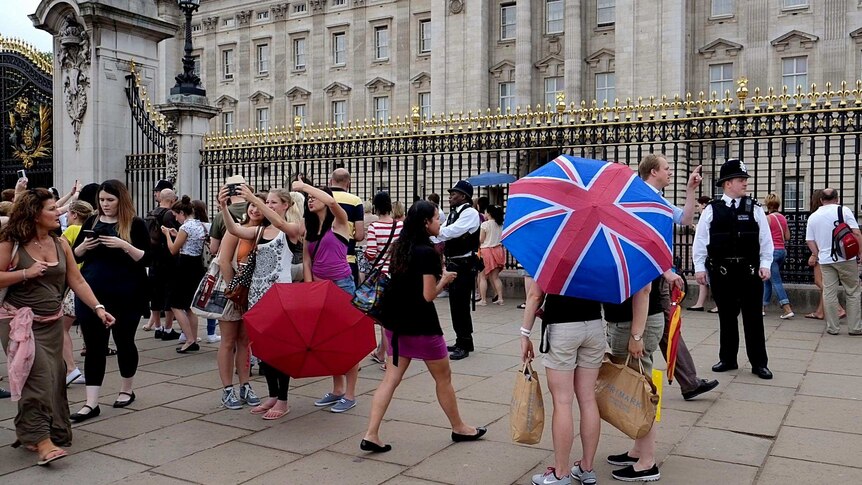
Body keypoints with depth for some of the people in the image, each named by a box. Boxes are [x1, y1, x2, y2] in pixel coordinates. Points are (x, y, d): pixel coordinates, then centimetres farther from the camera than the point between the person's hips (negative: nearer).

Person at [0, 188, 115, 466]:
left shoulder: (61, 244, 4)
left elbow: (77, 281, 4)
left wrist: (98, 308, -4)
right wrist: (25, 273, -19)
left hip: (52, 323, 6)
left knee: (54, 378, 8)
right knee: (39, 377, -14)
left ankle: (31, 433, 25)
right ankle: (41, 440, -9)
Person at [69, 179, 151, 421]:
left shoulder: (136, 224, -3)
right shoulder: (92, 221, 8)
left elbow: (146, 258, -9)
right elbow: (75, 256, 11)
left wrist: (124, 245, -23)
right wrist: (85, 245, -10)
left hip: (125, 295, -3)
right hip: (91, 293, 3)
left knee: (124, 341, 10)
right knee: (94, 346, 2)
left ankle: (127, 390, 29)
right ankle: (91, 403, 4)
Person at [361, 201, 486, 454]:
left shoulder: (400, 247, 6)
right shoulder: (427, 253, -18)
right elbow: (428, 295, -19)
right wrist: (444, 279, -1)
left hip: (397, 323, 7)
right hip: (422, 325, -7)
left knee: (391, 378, 8)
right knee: (443, 378, 12)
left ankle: (371, 435, 2)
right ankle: (459, 428, 29)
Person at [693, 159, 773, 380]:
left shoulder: (754, 209, 3)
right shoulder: (712, 210, 1)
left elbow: (766, 240, 4)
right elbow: (700, 240, 1)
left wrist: (765, 265, -2)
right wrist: (700, 267, -3)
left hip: (749, 270, 0)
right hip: (721, 271, 0)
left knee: (753, 317, 5)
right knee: (726, 316, 11)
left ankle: (759, 363, 14)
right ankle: (728, 359, 23)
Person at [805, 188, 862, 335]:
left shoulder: (813, 217, 7)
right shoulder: (844, 210, -4)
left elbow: (810, 240, 8)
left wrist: (815, 254, 21)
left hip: (825, 260, 3)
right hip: (846, 257, -3)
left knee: (829, 294, 5)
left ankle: (832, 328, 9)